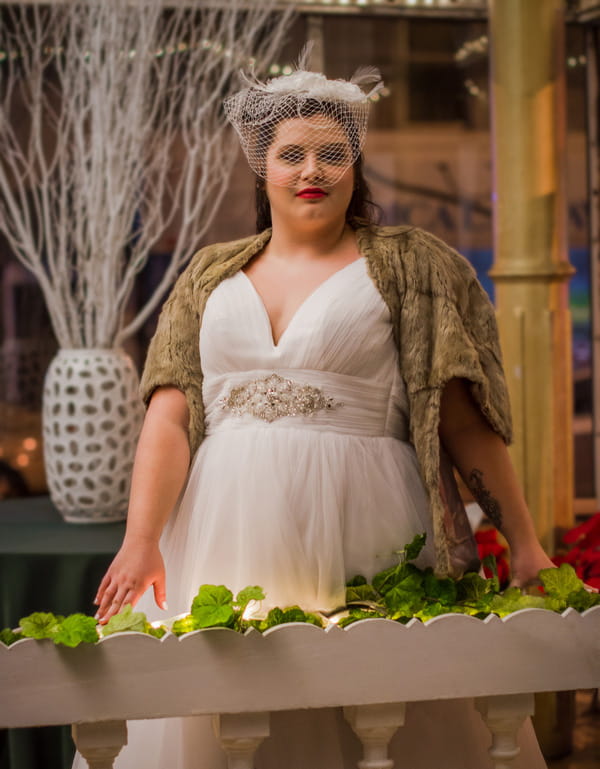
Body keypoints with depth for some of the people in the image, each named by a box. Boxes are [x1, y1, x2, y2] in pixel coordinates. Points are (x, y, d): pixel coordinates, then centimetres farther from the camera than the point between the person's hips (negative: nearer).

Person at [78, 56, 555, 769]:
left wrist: (524, 544, -2)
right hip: (226, 549, 3)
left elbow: (462, 420, 2)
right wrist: (140, 540, -7)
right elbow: (169, 416, 6)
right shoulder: (212, 274, 14)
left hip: (357, 547, -3)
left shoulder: (408, 264, 6)